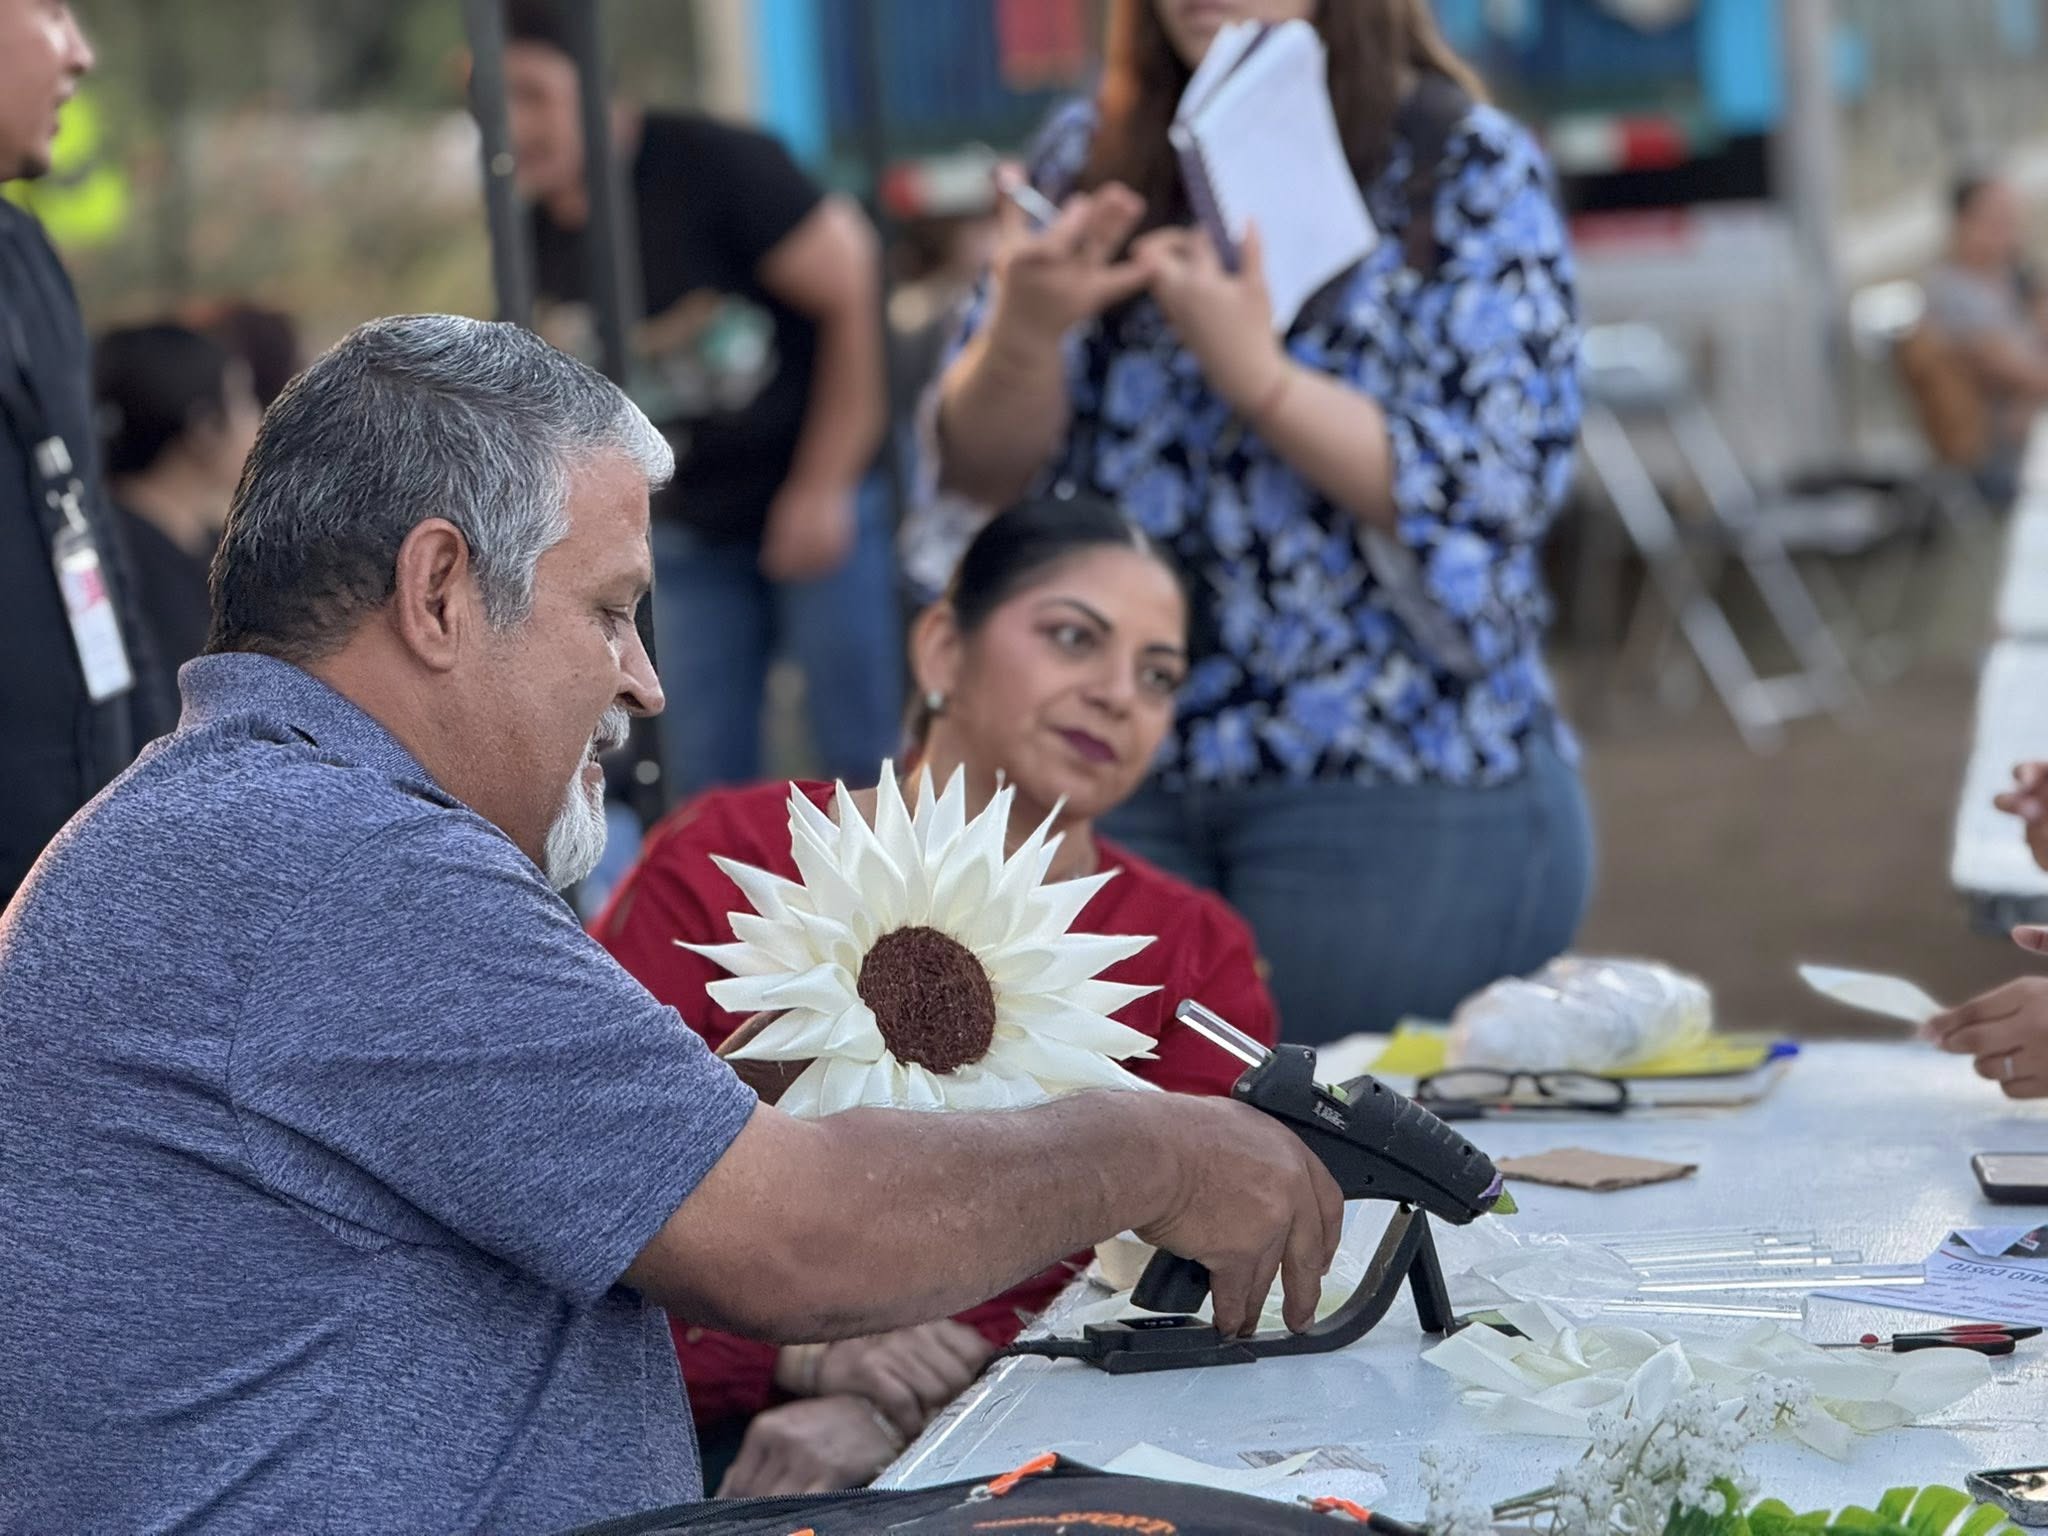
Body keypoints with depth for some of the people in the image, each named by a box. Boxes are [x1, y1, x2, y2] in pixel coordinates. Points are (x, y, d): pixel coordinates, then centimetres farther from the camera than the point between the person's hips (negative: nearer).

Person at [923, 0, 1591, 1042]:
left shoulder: (1471, 172, -3)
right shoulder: (1090, 157, 8)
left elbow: (1491, 496, -12)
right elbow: (983, 472, 5)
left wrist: (1252, 370, -21)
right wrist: (1025, 333, -15)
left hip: (1404, 796, -3)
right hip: (1124, 775, 4)